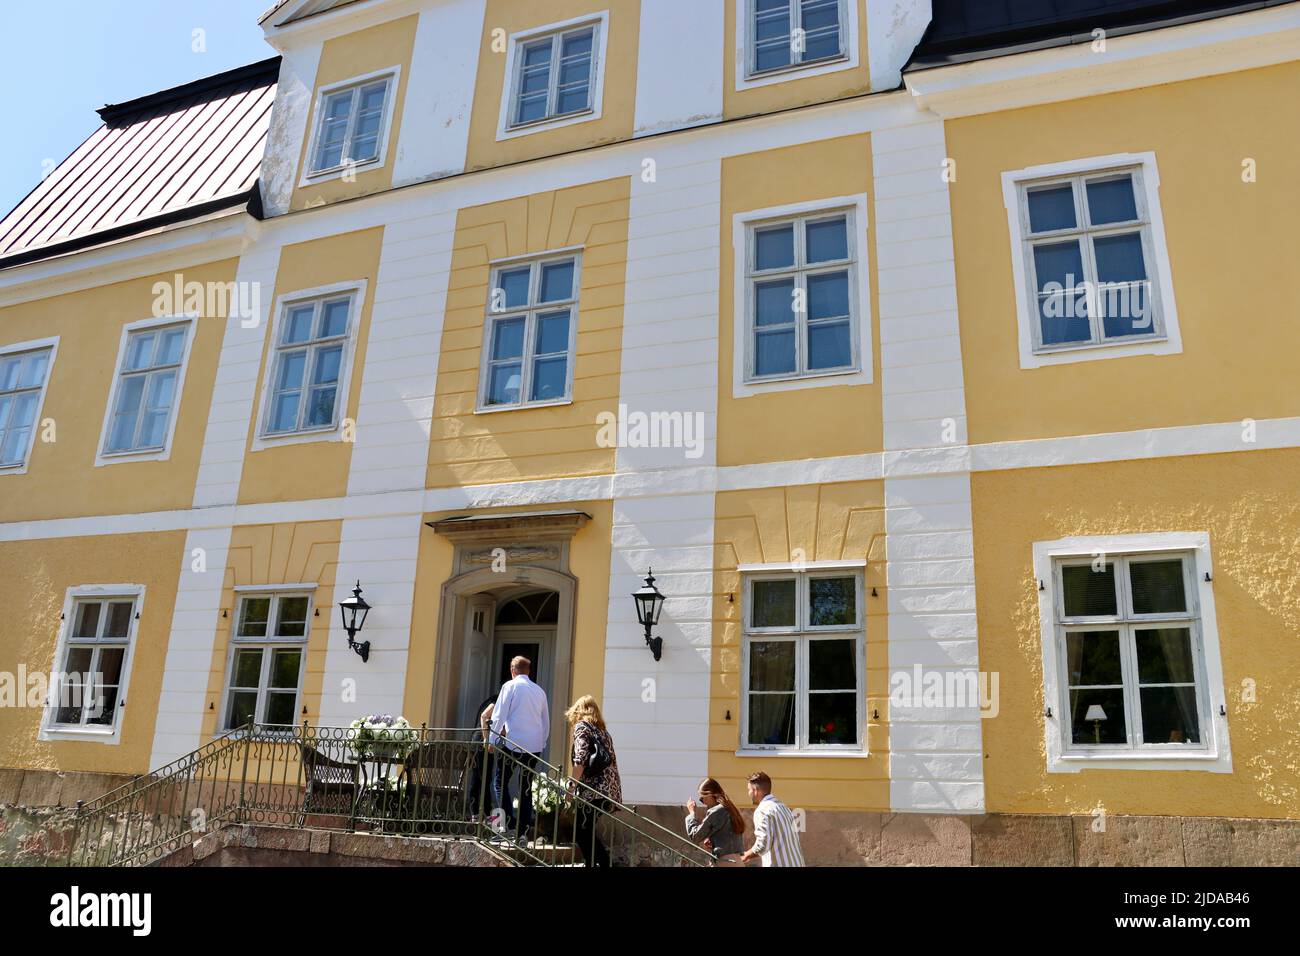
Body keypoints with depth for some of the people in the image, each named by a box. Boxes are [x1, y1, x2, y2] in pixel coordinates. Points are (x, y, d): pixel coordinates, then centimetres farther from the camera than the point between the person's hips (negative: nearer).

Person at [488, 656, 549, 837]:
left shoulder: (510, 686, -1)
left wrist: (492, 741, 1)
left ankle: (509, 822, -7)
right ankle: (523, 828, 11)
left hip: (514, 743, -5)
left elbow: (499, 715, -6)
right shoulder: (540, 691, 13)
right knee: (526, 787, 11)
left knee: (500, 782, 6)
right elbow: (546, 722, 17)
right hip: (535, 745, 5)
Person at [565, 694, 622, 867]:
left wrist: (572, 787, -7)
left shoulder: (581, 726, 0)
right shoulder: (602, 729, 22)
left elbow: (580, 759, -13)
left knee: (581, 832, 1)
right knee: (587, 830, 17)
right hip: (610, 789, 7)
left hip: (593, 789, -7)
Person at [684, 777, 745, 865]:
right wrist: (712, 842, 11)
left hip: (724, 863, -9)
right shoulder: (731, 809, 15)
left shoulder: (715, 812, -11)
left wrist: (692, 813, 5)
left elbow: (695, 836, -5)